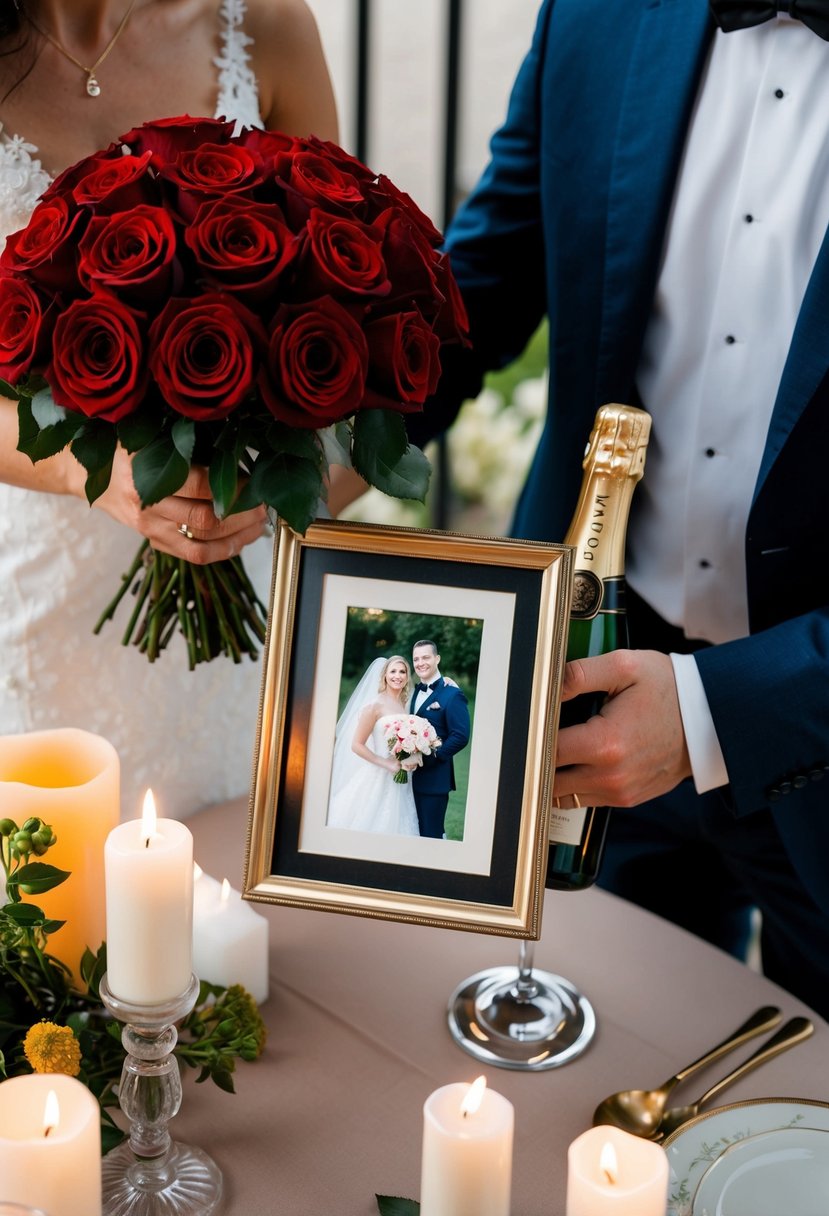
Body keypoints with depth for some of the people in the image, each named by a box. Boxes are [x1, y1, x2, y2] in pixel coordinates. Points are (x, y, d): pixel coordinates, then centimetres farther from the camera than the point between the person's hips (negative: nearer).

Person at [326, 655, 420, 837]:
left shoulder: (405, 705, 9)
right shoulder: (375, 705, -9)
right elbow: (356, 745, -12)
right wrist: (386, 764, -15)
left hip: (400, 783, 6)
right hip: (377, 780, -6)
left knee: (391, 828, 9)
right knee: (367, 828, 0)